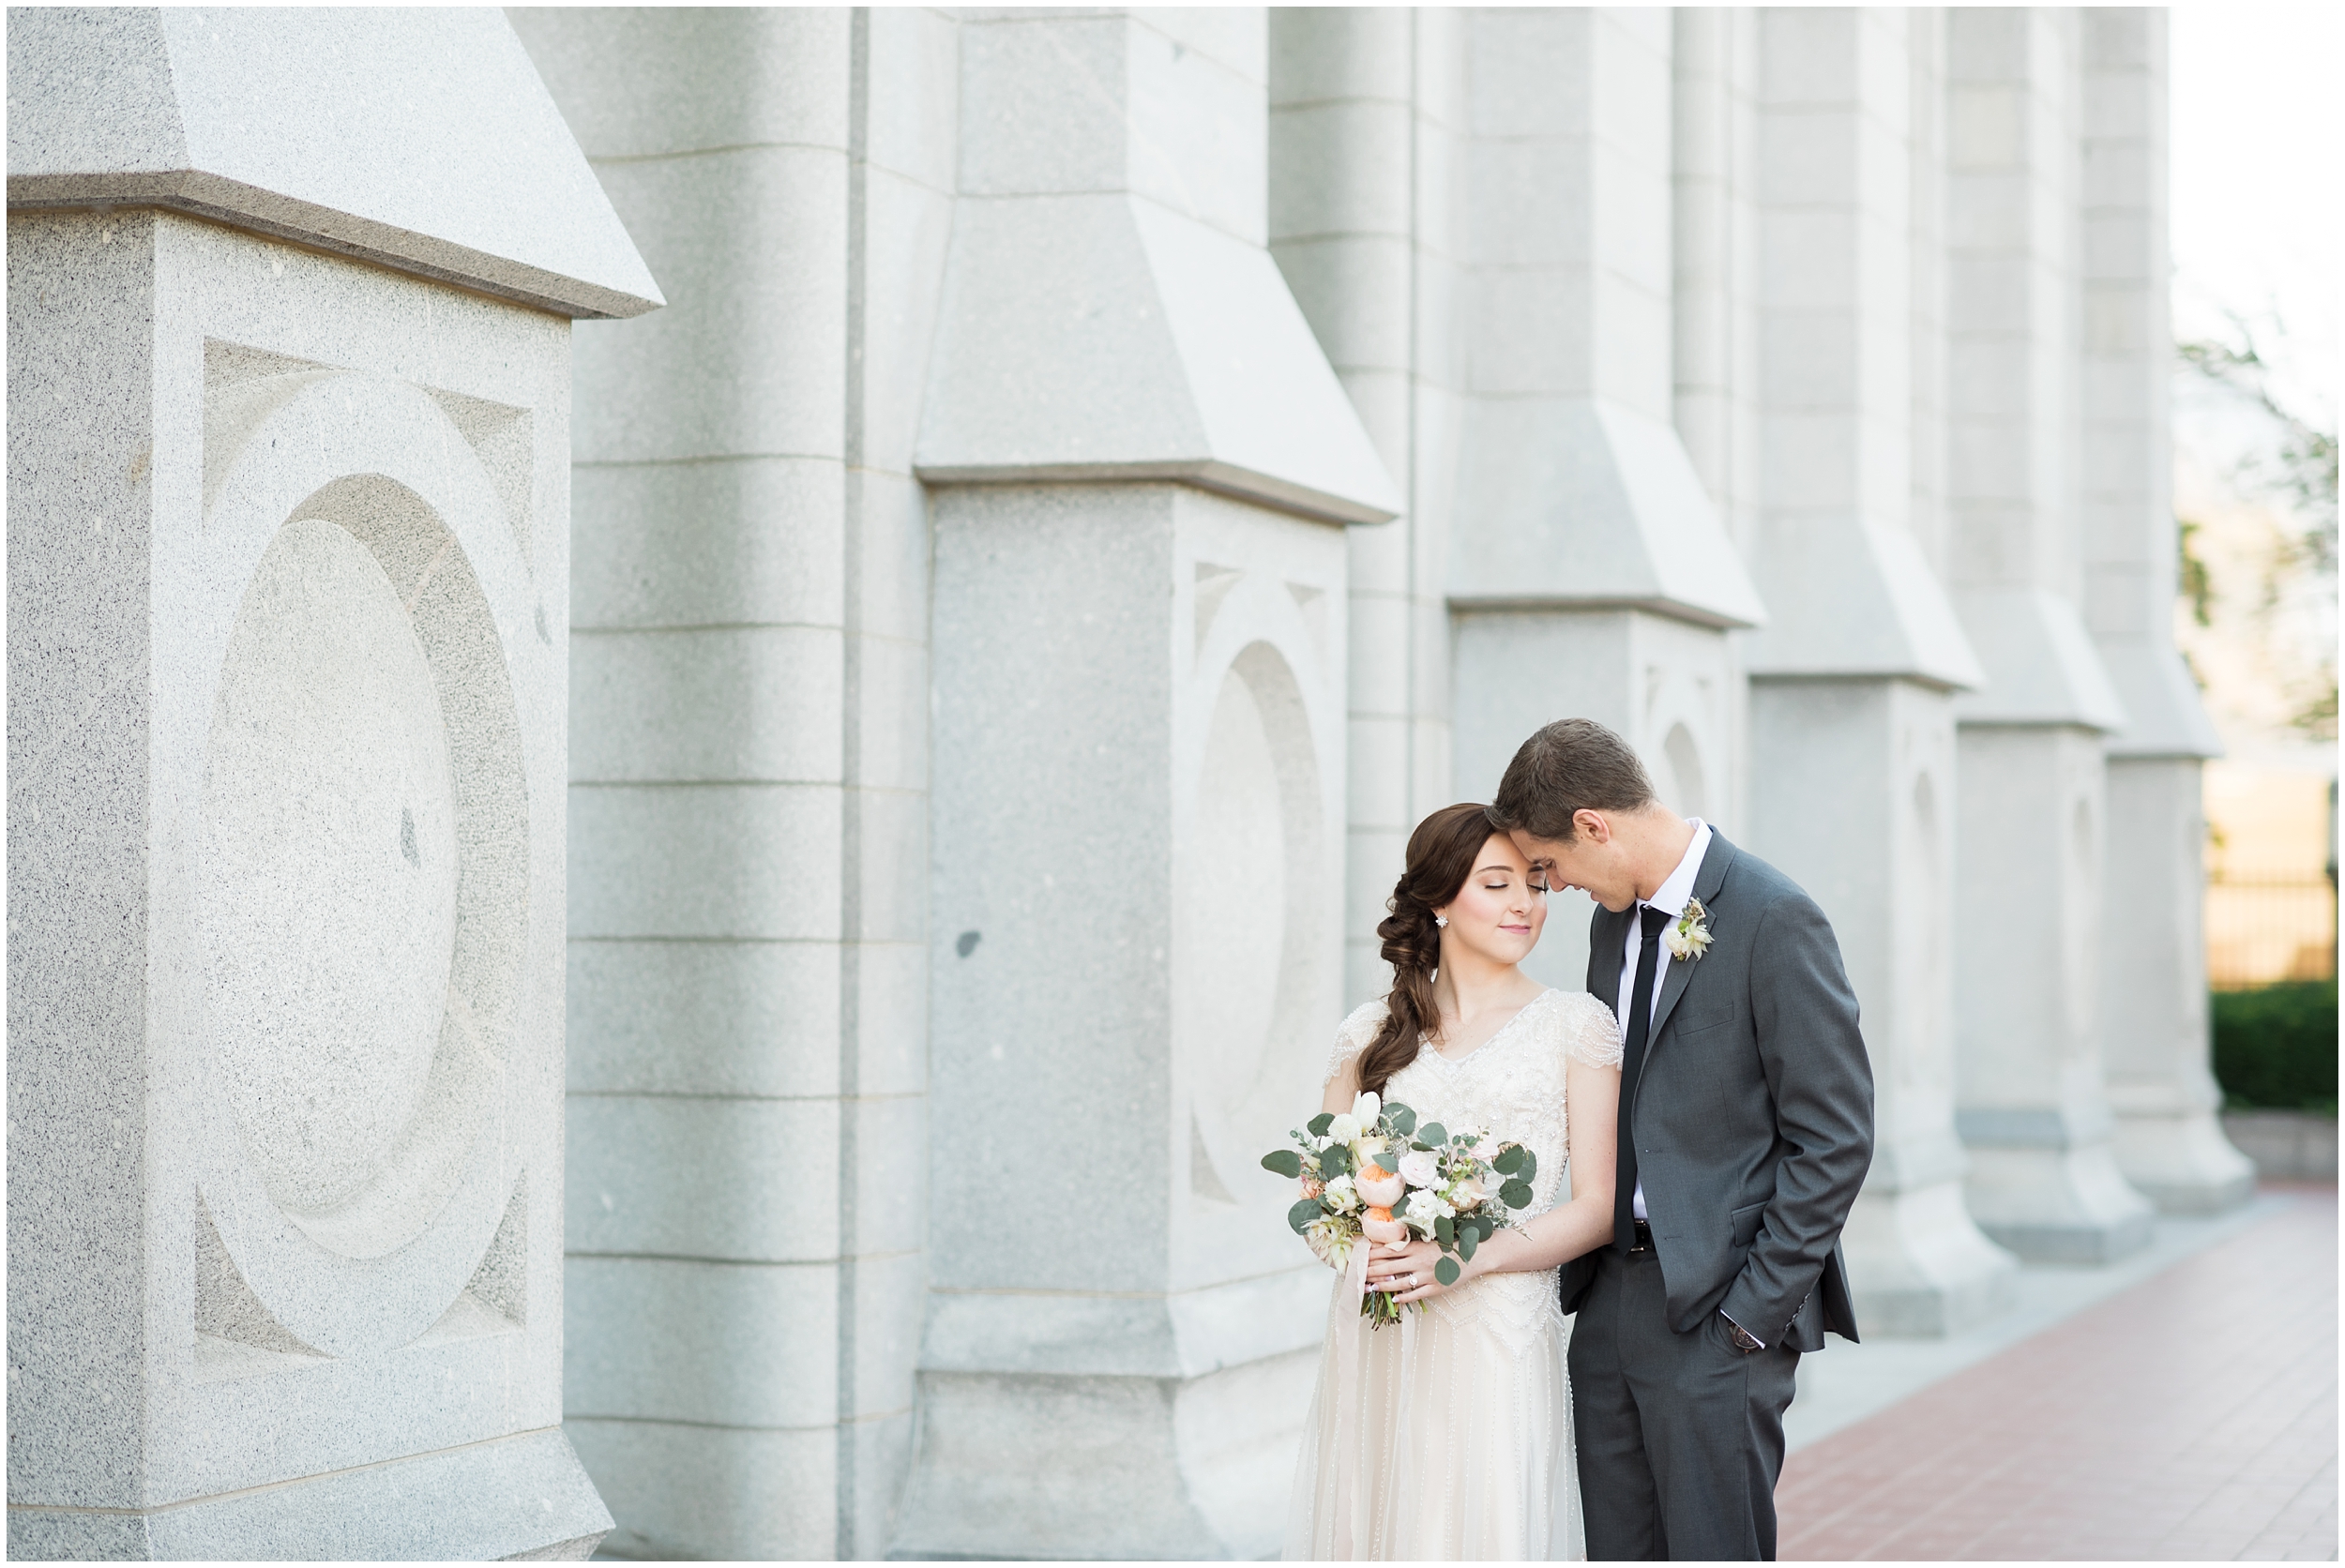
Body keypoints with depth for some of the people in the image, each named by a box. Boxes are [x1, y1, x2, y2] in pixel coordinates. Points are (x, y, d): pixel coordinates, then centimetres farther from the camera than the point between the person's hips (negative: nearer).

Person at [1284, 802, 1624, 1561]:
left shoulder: (1576, 1026, 3)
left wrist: (1473, 1256, -15)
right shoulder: (1371, 1034, 10)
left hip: (1499, 1335, -2)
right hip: (1374, 1346, 2)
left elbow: (1598, 1208, -1)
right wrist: (1361, 1245, -10)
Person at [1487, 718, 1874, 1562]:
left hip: (1716, 1311, -8)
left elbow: (1834, 1139, -14)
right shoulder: (1614, 919, 12)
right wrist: (1585, 1271, 10)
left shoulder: (1772, 919, -13)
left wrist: (1752, 1310, -15)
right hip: (1610, 1302, 8)